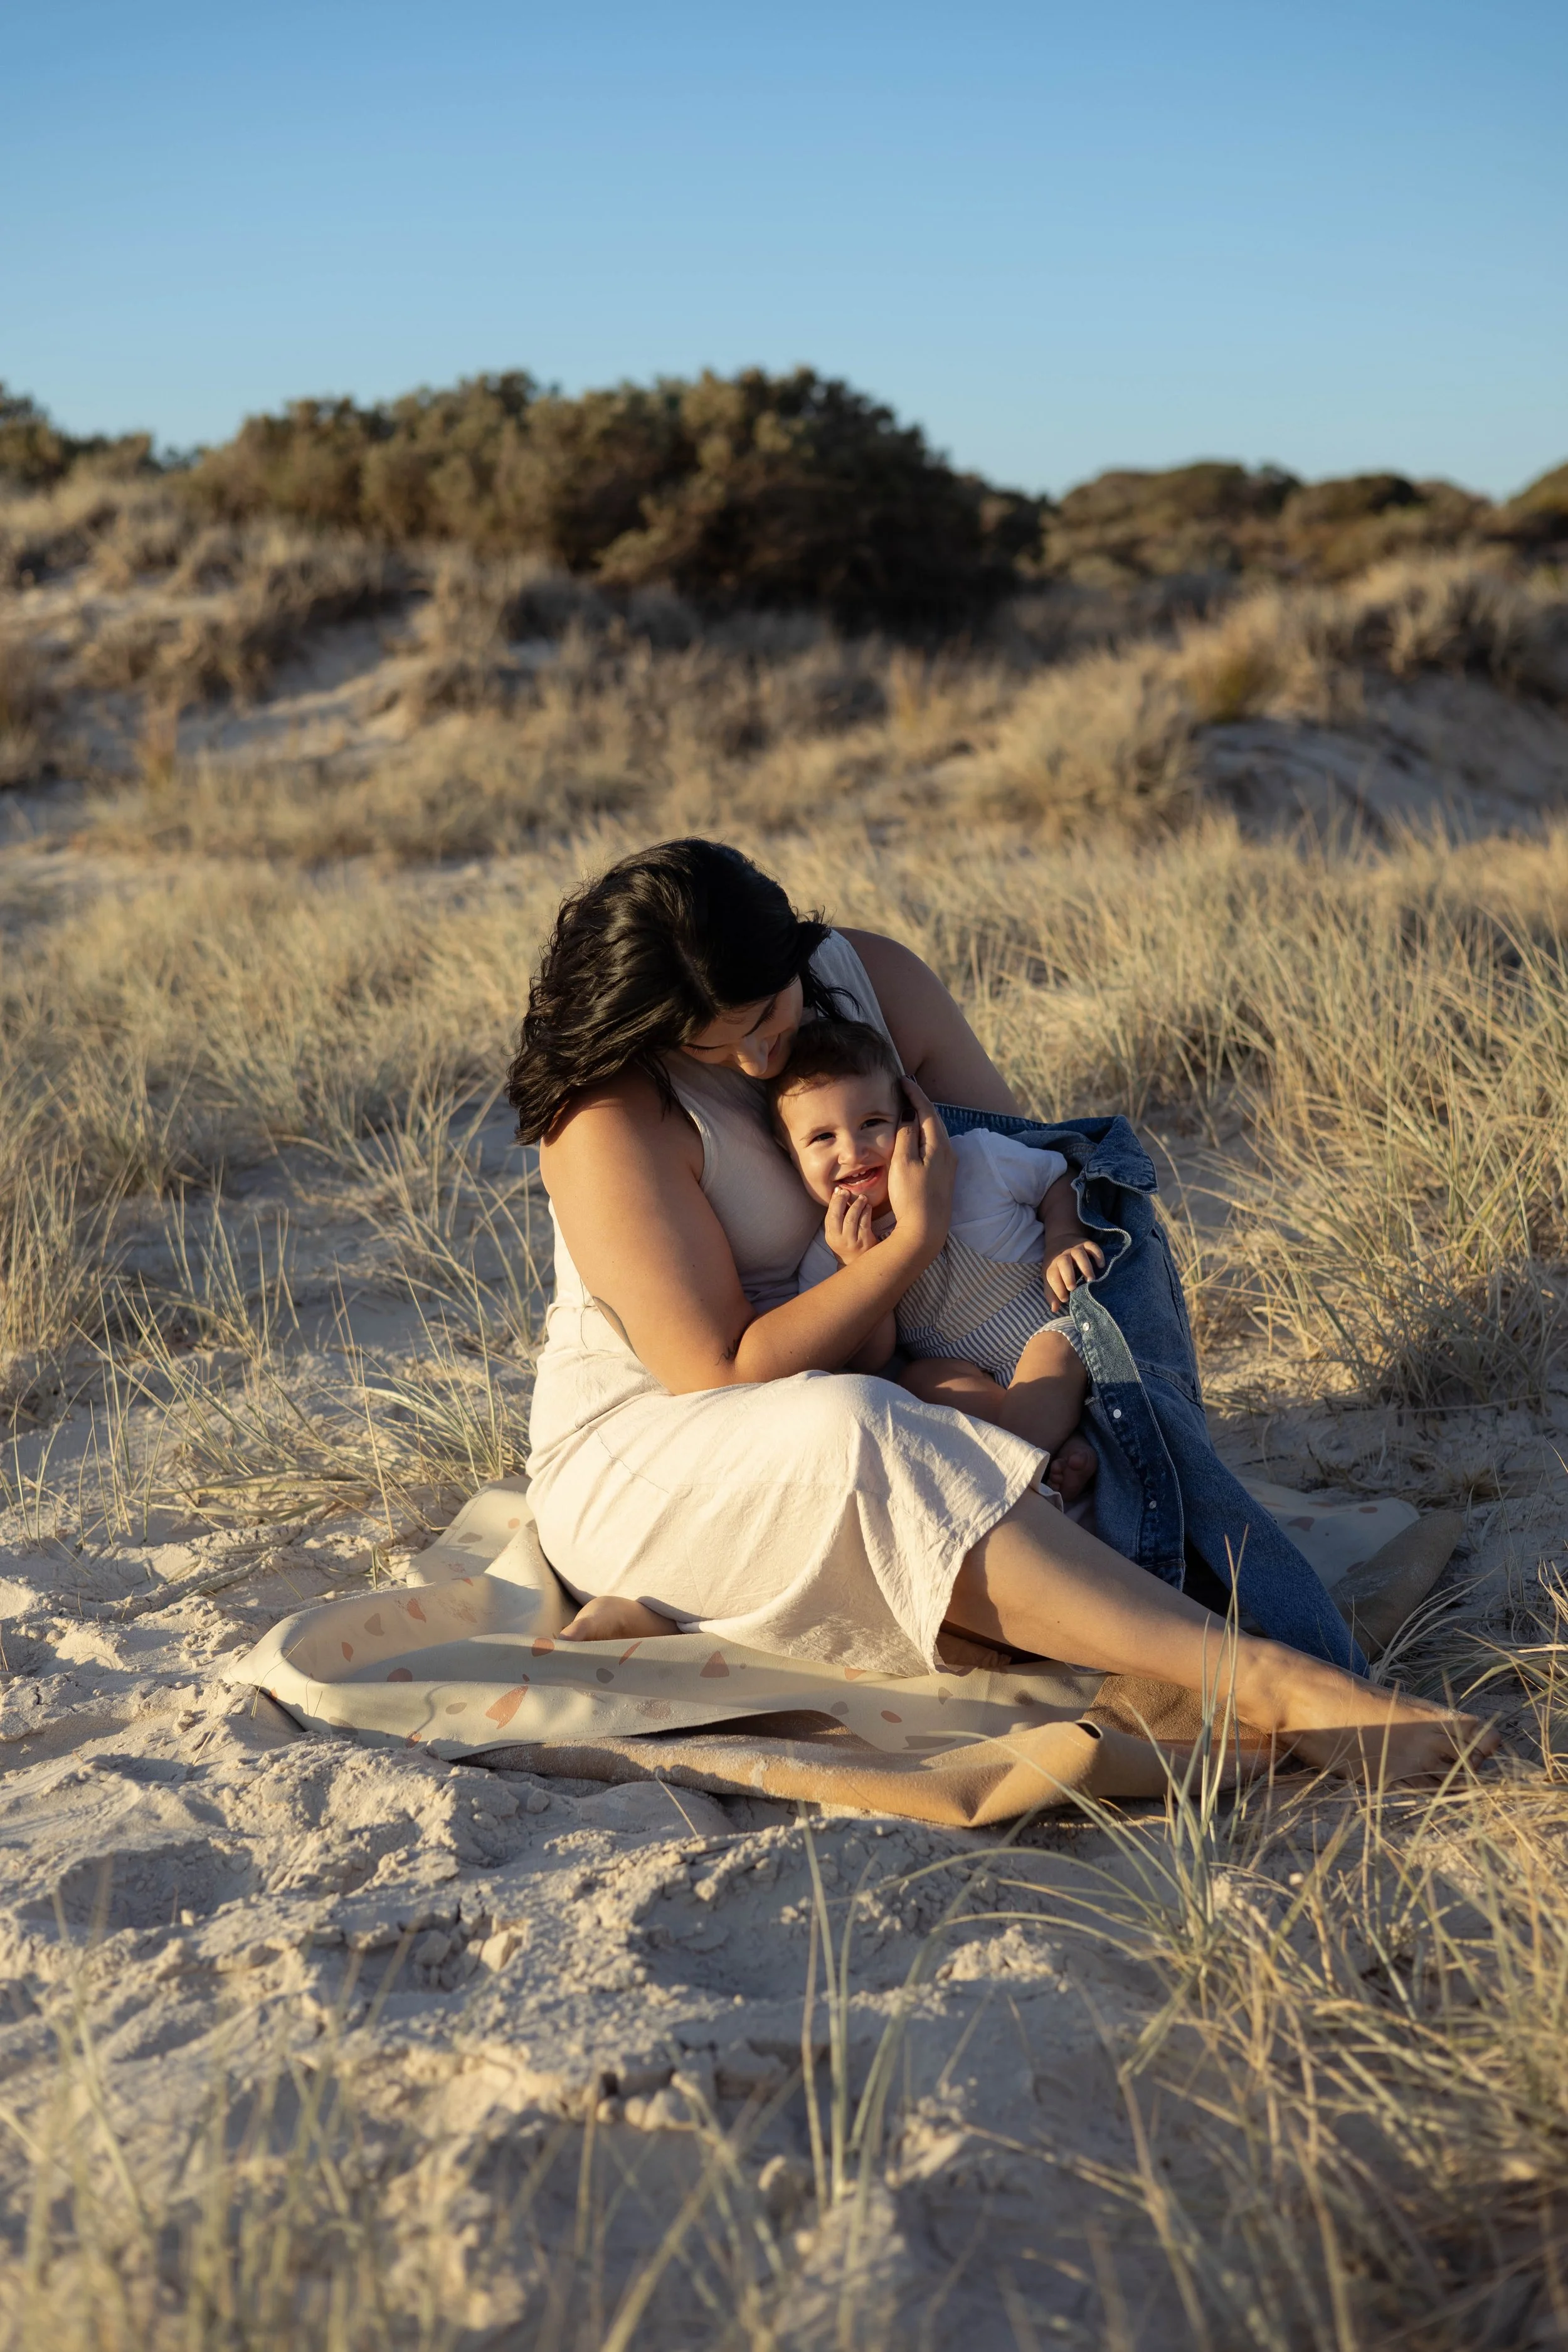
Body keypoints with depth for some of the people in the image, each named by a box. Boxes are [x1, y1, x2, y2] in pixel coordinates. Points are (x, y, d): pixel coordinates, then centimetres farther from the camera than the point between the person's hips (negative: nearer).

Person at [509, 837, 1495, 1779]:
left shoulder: (874, 977, -4)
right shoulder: (611, 1128, -23)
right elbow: (730, 1375, -25)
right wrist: (915, 1238, -25)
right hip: (647, 1452, -8)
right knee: (855, 1439, -38)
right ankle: (1262, 1685, -45)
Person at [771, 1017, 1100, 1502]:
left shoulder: (979, 1160, -12)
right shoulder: (826, 1262, -9)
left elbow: (1057, 1179, 5)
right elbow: (868, 1364, -12)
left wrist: (1064, 1240, -16)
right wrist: (863, 1269, -25)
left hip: (1056, 1323, -2)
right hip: (972, 1374, 2)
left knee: (1052, 1352, -32)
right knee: (924, 1378, -27)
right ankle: (1059, 1445, -29)